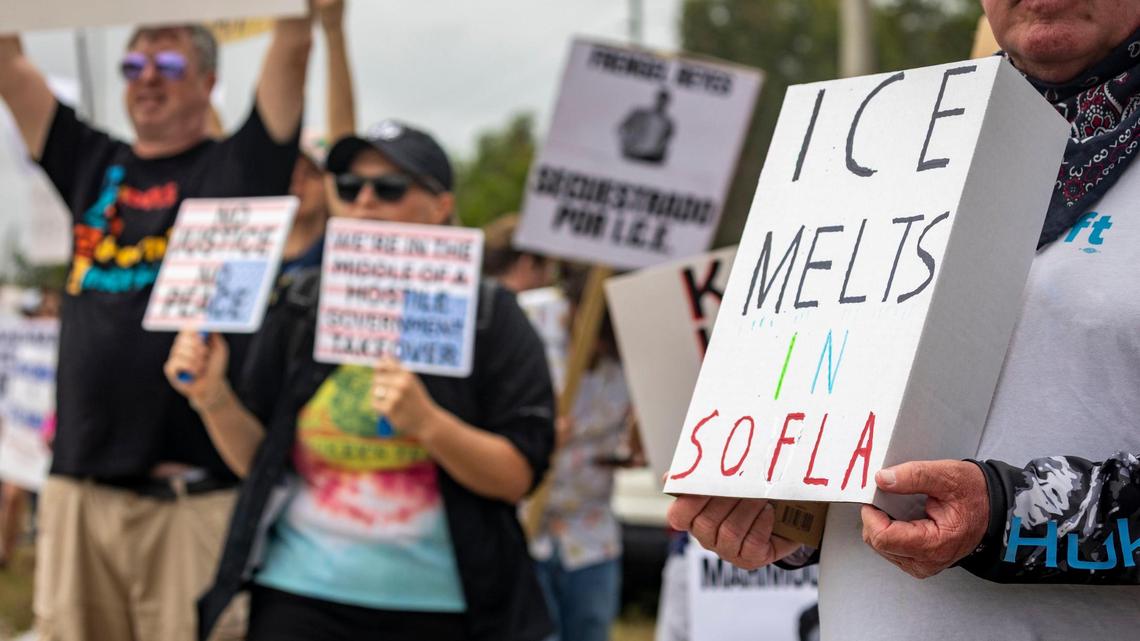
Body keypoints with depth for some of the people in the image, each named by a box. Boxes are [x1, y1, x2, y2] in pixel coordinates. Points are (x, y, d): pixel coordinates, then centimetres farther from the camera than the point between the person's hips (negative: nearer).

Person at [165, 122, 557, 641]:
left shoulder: (490, 318, 1)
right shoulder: (298, 310, 9)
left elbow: (519, 475, -7)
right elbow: (257, 461, 10)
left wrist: (426, 423, -21)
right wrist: (212, 397, -8)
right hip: (301, 597, 2)